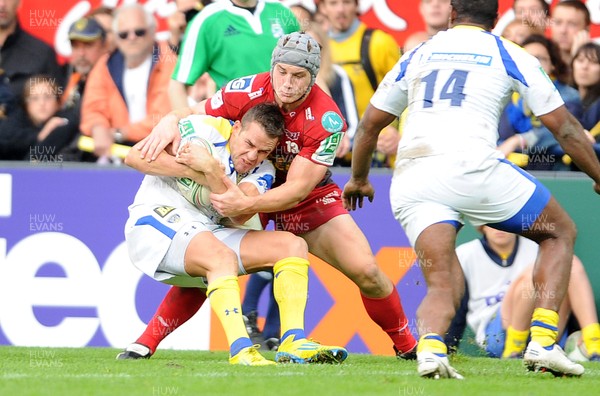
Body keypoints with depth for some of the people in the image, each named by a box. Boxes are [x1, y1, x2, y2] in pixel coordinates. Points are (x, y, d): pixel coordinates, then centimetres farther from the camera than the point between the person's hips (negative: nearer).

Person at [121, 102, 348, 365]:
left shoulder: (262, 170, 6)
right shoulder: (207, 129, -8)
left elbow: (239, 215, -15)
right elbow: (136, 156, -14)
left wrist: (211, 170, -26)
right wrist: (195, 173, -17)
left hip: (208, 232, 7)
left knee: (292, 245, -8)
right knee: (221, 257, -37)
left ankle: (293, 343, -24)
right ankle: (241, 351, -51)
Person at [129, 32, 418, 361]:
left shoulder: (326, 120, -26)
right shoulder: (248, 91, -21)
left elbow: (296, 190, -28)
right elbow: (193, 115, -8)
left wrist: (246, 205, -44)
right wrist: (169, 122, -33)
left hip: (311, 200, -1)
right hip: (248, 189, 1)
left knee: (366, 272, -13)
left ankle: (407, 347, 11)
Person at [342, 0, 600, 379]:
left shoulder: (417, 55, 23)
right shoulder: (510, 56, 13)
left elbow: (370, 124, 29)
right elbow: (564, 127, 13)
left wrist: (359, 179, 44)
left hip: (410, 179, 3)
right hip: (473, 168, -3)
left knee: (445, 284, 5)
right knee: (561, 233, 17)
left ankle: (430, 346, -30)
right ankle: (543, 342, 0)